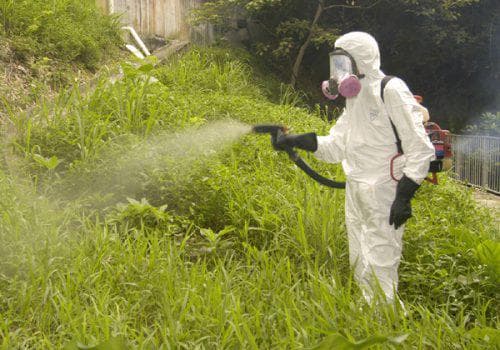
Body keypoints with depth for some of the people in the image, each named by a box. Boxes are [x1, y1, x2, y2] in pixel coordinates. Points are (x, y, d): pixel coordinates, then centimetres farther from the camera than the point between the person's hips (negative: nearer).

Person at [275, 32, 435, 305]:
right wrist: (297, 141, 0)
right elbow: (336, 147, 13)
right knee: (359, 266, 16)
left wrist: (405, 195, -20)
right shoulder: (355, 99, 13)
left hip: (383, 197, -9)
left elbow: (420, 149, -16)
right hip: (356, 194, 9)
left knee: (380, 268, -6)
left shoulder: (391, 92, -13)